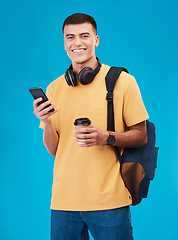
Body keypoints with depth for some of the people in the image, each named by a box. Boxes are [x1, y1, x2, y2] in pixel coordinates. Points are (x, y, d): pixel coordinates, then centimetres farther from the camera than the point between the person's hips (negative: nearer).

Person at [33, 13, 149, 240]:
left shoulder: (122, 81, -2)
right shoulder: (54, 88, 8)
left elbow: (141, 136, 1)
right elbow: (54, 150, 10)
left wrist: (106, 137, -17)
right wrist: (47, 123, -10)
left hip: (109, 199, -2)